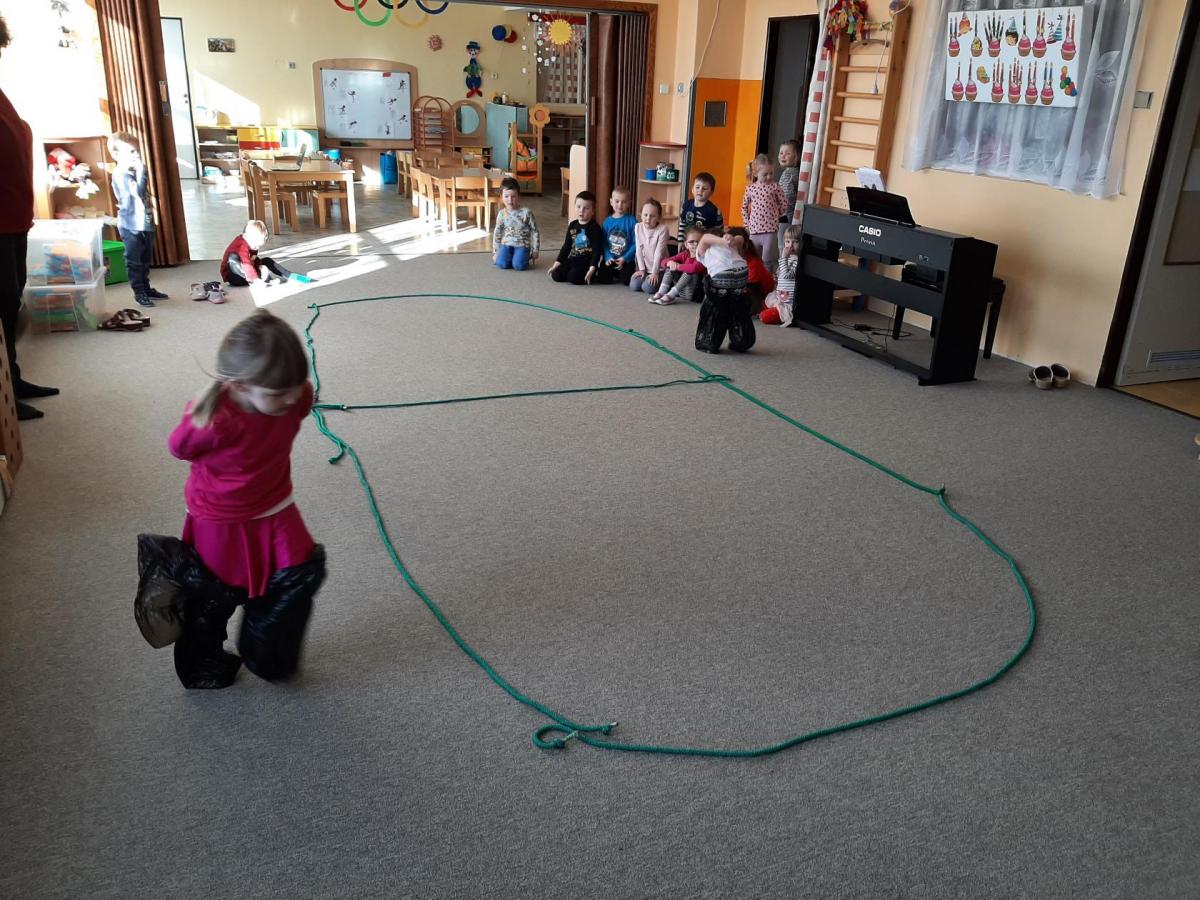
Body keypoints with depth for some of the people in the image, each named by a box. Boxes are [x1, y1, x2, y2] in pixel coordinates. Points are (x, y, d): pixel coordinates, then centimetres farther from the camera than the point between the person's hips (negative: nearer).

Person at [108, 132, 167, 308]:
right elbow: (138, 191, -29)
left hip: (145, 223, 9)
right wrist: (141, 170, -26)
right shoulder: (120, 174, -17)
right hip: (131, 226, -8)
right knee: (134, 261, 2)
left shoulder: (133, 171, 10)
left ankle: (146, 288, 29)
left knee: (145, 260, 18)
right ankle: (139, 292, 9)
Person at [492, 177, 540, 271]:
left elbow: (535, 232, -2)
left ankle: (526, 256, 9)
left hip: (522, 245, -2)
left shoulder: (526, 212, -8)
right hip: (506, 244, 2)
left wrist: (535, 251, -3)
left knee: (519, 266, -26)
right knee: (501, 264, -22)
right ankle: (511, 256, 12)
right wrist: (495, 252, 9)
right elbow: (497, 234, 11)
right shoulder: (502, 214, 1)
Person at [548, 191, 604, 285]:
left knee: (573, 277, -29)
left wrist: (592, 269, -22)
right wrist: (556, 264, 10)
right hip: (572, 259, 6)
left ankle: (591, 275, 1)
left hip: (586, 262, -6)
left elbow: (597, 250, -13)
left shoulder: (595, 228, -9)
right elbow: (566, 246, 16)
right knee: (556, 275, -14)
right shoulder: (572, 226, 11)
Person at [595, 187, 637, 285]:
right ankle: (614, 274, 24)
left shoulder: (632, 221, -7)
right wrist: (608, 257, -13)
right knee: (602, 279, -12)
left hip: (626, 260, -2)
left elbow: (635, 244, -9)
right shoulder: (608, 221, 3)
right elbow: (604, 242, 1)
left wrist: (624, 258, -16)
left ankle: (620, 273, 19)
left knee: (627, 281, -18)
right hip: (610, 259, 2)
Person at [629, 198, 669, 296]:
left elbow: (659, 252, -17)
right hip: (645, 267, 4)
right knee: (634, 285, -14)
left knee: (648, 287, -23)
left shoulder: (662, 229, -16)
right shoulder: (638, 227, -2)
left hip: (659, 268, -4)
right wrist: (641, 269, -5)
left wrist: (655, 272, -17)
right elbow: (638, 250, -2)